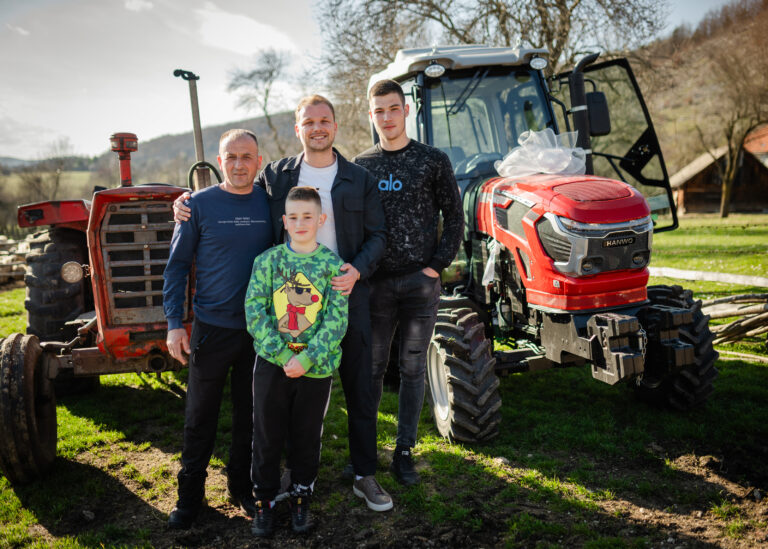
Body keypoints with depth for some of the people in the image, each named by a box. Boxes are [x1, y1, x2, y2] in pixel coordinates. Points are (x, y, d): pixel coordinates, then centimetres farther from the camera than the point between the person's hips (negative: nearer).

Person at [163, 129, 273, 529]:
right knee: (201, 416, 7)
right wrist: (174, 323, -7)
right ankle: (190, 495, 23)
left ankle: (242, 486, 30)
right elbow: (177, 265, -1)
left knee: (250, 413, 13)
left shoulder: (269, 203, 2)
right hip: (211, 327, -2)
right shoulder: (198, 204, -4)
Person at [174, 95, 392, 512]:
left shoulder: (359, 179, 4)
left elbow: (377, 235, 4)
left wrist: (358, 270, -14)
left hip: (346, 295, 0)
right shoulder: (275, 176, 6)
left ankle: (364, 476, 22)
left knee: (360, 390, 6)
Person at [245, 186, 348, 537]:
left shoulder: (333, 265, -3)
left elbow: (337, 320, -8)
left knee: (307, 438, 13)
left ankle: (301, 499, 33)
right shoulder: (267, 260, -2)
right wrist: (283, 355, -17)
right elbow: (254, 311, -8)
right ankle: (264, 501, 28)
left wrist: (307, 359, -18)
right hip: (271, 363, 0)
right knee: (267, 436, 10)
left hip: (317, 367, 0)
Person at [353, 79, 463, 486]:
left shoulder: (433, 161, 2)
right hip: (376, 283, 1)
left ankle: (404, 452, 18)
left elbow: (454, 217, 3)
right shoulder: (361, 166, 7)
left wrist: (438, 265, -6)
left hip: (421, 282, -1)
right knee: (372, 368, 8)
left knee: (413, 369, 7)